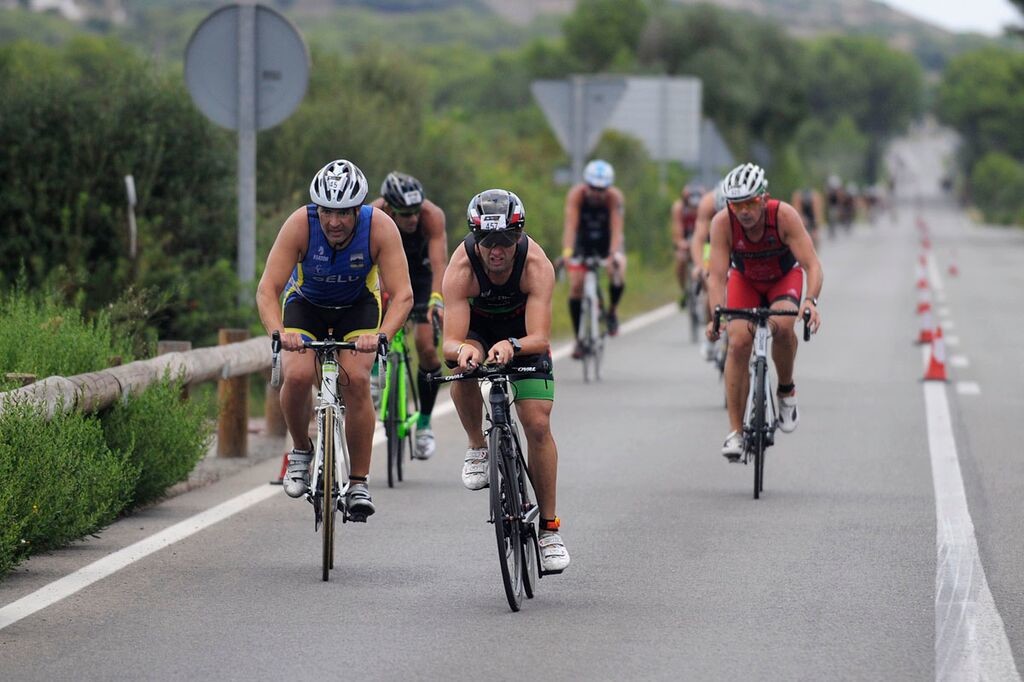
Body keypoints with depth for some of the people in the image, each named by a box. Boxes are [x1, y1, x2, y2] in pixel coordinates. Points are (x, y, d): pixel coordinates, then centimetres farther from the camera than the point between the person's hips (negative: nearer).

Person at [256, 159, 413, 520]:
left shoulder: (380, 227, -31)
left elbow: (402, 295, -33)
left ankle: (358, 484, -11)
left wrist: (382, 334, -52)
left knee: (356, 379, -22)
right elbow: (267, 289, -33)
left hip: (358, 304, 0)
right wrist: (278, 332, -52)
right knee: (298, 375, -25)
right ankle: (301, 449, 4)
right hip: (306, 303, 0)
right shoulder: (300, 224, -31)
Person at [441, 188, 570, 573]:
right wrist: (460, 350, -62)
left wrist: (512, 346, -62)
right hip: (476, 329, 0)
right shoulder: (461, 268, -34)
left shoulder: (536, 265, -34)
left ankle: (549, 527, -2)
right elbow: (451, 341, -39)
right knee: (463, 367, -35)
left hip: (522, 334, 0)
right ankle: (477, 449, -8)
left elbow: (540, 338, -41)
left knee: (538, 424, -12)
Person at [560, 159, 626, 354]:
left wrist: (614, 254, -51)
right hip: (582, 241, 1)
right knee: (576, 286, -14)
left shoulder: (614, 197, -28)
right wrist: (567, 251, -51)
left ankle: (612, 310, 1)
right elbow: (570, 224, -36)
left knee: (618, 274, -29)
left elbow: (617, 229, -35)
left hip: (607, 241, -1)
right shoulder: (576, 194, -27)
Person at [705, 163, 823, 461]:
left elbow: (812, 264, -35)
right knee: (738, 341, -20)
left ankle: (787, 391, -4)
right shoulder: (722, 223, -29)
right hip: (745, 279, 1)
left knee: (781, 326, -32)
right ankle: (735, 431, -13)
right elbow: (717, 276, -32)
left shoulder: (784, 215, -33)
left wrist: (811, 300, -53)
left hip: (785, 277, -1)